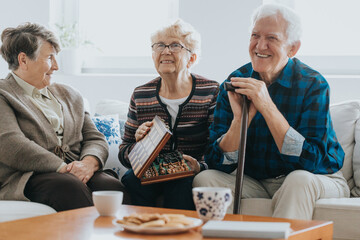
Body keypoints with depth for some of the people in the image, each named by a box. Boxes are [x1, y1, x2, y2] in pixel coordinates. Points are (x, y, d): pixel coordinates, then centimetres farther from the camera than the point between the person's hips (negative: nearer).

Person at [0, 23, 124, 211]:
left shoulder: (67, 95, 27)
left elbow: (95, 139, 21)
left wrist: (89, 162, -5)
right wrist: (62, 167, -19)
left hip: (77, 174, 5)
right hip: (27, 180, -5)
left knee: (111, 186, -28)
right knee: (71, 187, -37)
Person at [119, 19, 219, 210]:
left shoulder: (211, 92, -1)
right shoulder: (141, 96, 8)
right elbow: (123, 154, 11)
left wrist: (199, 166, -23)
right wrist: (138, 145, -11)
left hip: (190, 176, -3)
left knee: (181, 186, -35)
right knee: (131, 179, -29)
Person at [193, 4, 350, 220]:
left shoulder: (313, 85, -15)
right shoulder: (235, 84, -5)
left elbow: (310, 162, -26)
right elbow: (218, 163, -10)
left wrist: (267, 107, -32)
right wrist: (240, 118, -27)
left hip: (317, 181, -3)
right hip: (255, 183, 4)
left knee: (299, 180, -35)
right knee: (204, 179, -18)